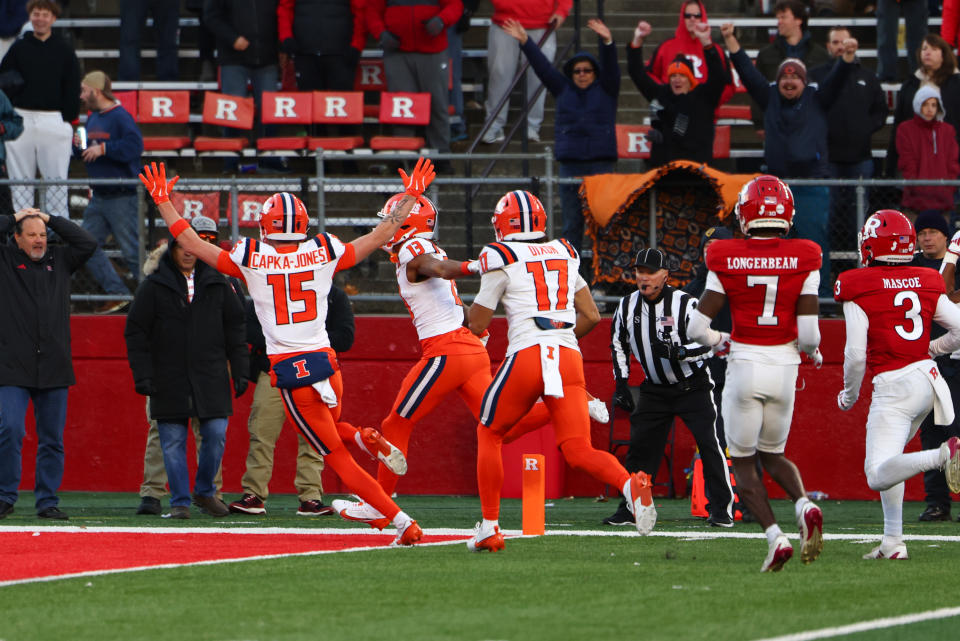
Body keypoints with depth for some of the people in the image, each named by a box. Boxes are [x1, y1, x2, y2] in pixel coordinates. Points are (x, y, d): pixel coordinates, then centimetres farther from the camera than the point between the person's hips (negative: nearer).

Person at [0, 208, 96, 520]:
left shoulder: (59, 259, 14)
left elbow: (87, 244, 9)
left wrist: (52, 220, 9)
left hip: (54, 369, 3)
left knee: (52, 439, 5)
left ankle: (47, 500, 11)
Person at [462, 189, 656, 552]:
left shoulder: (501, 258, 3)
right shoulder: (564, 254, 19)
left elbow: (478, 324, 6)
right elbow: (591, 317, 19)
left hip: (526, 356, -4)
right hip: (569, 358, 4)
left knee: (489, 434, 18)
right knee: (578, 451, -1)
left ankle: (490, 526, 16)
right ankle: (629, 483, -31)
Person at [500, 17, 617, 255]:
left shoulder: (606, 89, 9)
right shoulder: (563, 89, 15)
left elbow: (610, 66, -6)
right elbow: (542, 66, 11)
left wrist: (607, 43, -24)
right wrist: (525, 42, 2)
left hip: (601, 162, -2)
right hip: (570, 162, 2)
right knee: (571, 224, 2)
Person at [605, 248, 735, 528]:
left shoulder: (686, 304, -18)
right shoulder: (627, 306, -2)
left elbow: (707, 345, -19)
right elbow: (618, 345, 12)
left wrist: (677, 352, -35)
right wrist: (621, 384, 5)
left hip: (693, 387, -4)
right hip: (655, 389, 5)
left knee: (708, 443, -13)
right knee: (640, 445, 2)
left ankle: (721, 509, -7)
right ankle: (630, 507, 13)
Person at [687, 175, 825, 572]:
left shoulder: (727, 260, -6)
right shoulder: (804, 261, -4)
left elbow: (696, 327, -4)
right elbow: (808, 332, -6)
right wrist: (813, 351, 18)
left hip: (744, 365, -2)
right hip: (784, 368, 2)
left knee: (743, 462, 10)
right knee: (772, 453, 22)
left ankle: (774, 536, -11)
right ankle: (804, 506, -7)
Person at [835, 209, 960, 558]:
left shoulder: (858, 288, -8)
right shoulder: (927, 283, 6)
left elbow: (856, 355, -11)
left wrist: (849, 394, 6)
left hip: (893, 386, -7)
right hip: (928, 377, 7)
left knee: (878, 475, -10)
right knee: (888, 458, 23)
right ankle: (893, 541, 19)